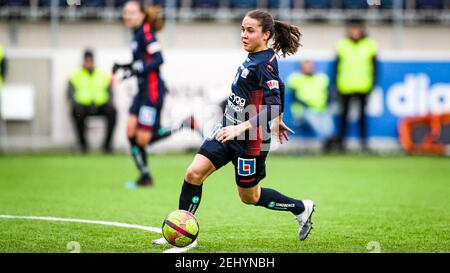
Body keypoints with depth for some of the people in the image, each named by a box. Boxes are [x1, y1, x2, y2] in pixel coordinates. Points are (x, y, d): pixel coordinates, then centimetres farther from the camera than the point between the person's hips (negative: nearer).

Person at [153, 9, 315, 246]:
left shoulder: (265, 64, -19)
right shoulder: (254, 58, 8)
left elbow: (272, 108, -26)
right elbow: (279, 87, 23)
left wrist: (240, 128, -32)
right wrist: (278, 122, 34)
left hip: (251, 139, -8)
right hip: (228, 129, 8)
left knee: (249, 196, 8)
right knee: (194, 174, -3)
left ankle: (301, 209, 28)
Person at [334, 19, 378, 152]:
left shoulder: (370, 45, 3)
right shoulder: (342, 45, 3)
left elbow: (374, 65, 8)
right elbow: (337, 66, 7)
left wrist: (372, 83, 2)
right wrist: (336, 84, 3)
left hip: (363, 87, 0)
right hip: (345, 86, 0)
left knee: (362, 114, 4)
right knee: (344, 113, 4)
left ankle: (363, 141, 8)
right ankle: (341, 140, 9)